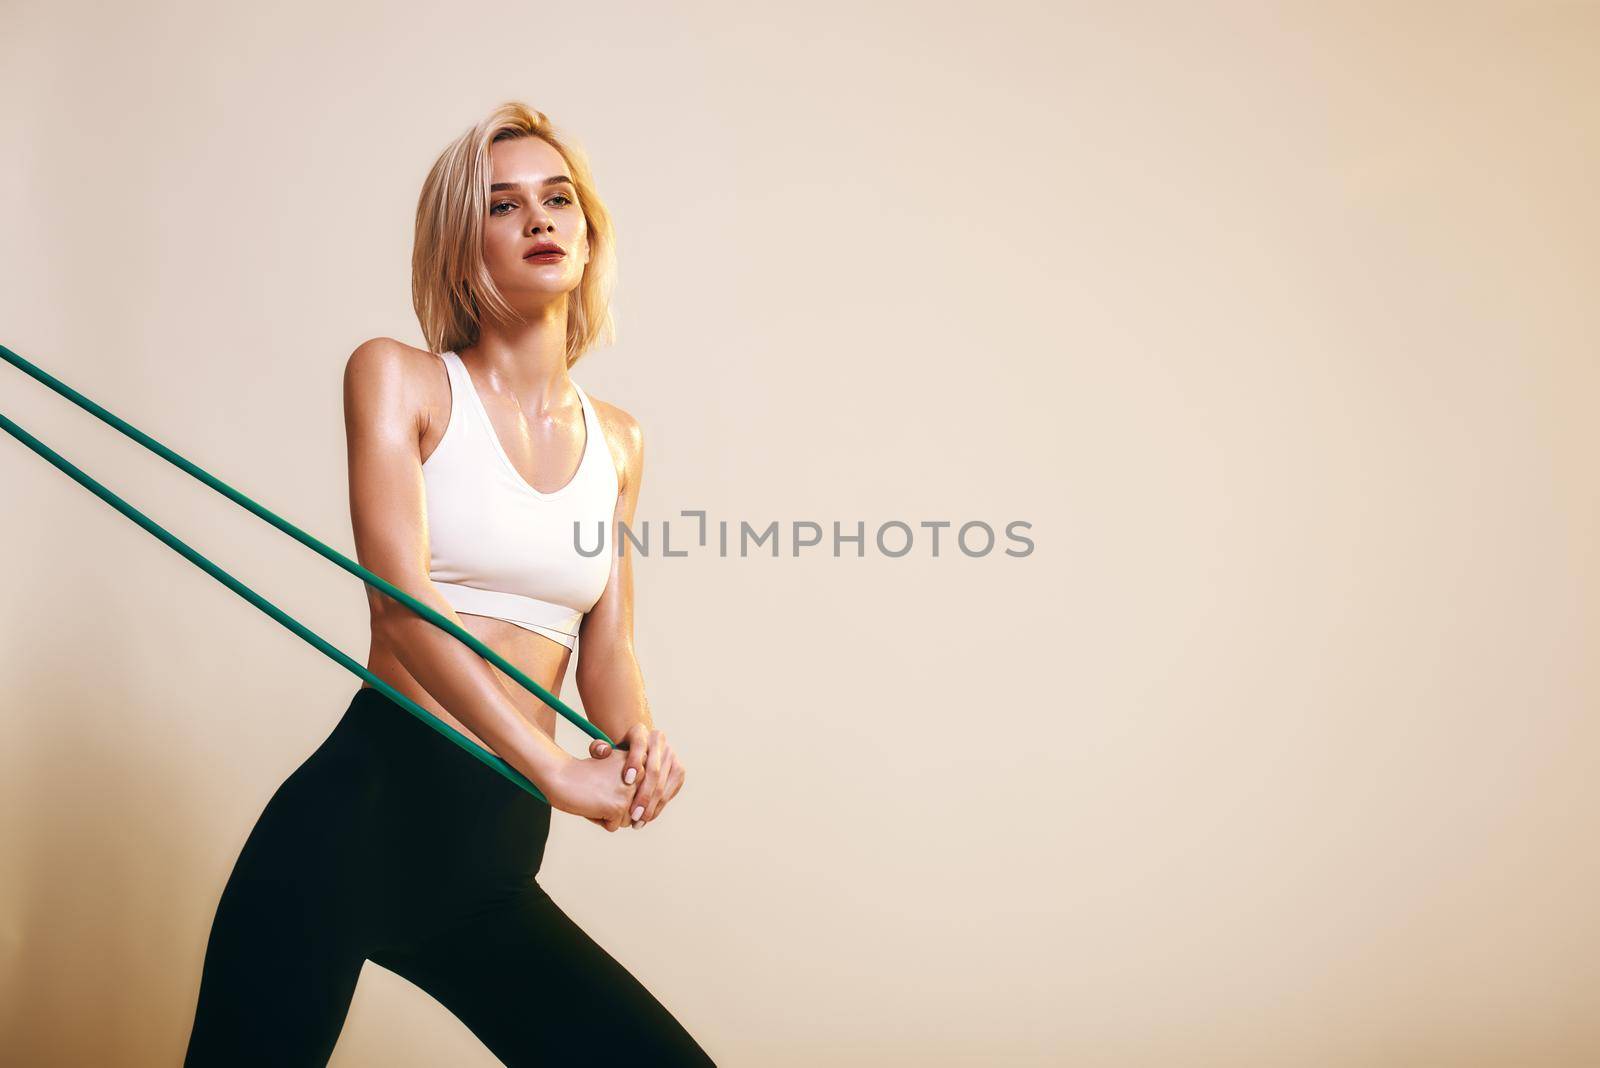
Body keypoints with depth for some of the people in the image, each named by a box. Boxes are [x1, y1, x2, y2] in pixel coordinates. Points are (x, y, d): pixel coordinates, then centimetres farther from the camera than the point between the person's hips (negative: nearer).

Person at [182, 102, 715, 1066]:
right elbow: (400, 600, -12)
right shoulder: (399, 377, 0)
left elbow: (608, 647, 11)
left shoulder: (620, 441, 14)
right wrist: (557, 770, -19)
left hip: (494, 862, 5)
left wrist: (635, 737, -12)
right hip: (361, 808, -4)